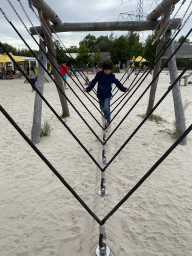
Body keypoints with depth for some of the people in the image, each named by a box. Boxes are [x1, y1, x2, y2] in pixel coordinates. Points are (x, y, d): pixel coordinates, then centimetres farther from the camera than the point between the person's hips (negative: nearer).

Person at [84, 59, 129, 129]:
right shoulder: (99, 74, -9)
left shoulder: (112, 76, -6)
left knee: (106, 108, -20)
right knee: (102, 109, 15)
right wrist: (88, 89, -4)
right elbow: (93, 82, -2)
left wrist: (124, 89, 2)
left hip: (108, 95, -2)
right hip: (100, 95, 2)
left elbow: (118, 83, 6)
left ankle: (108, 121, -7)